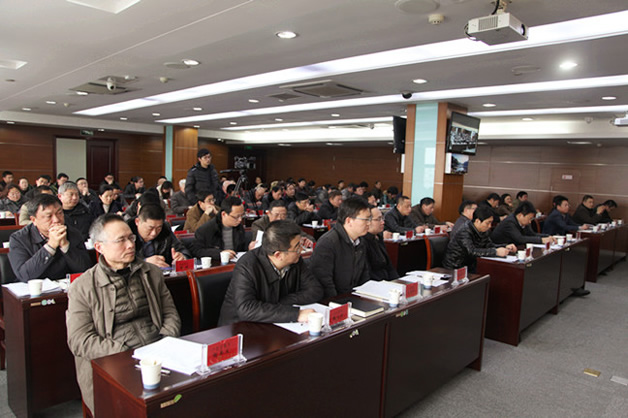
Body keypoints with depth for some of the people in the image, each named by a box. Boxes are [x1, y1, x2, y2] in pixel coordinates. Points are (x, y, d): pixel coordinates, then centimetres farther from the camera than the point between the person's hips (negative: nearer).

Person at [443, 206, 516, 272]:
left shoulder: (483, 231, 2)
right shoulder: (465, 232, -22)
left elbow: (489, 245, 5)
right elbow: (472, 251, -33)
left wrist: (506, 248, -12)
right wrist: (496, 252, -35)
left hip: (469, 266, 8)